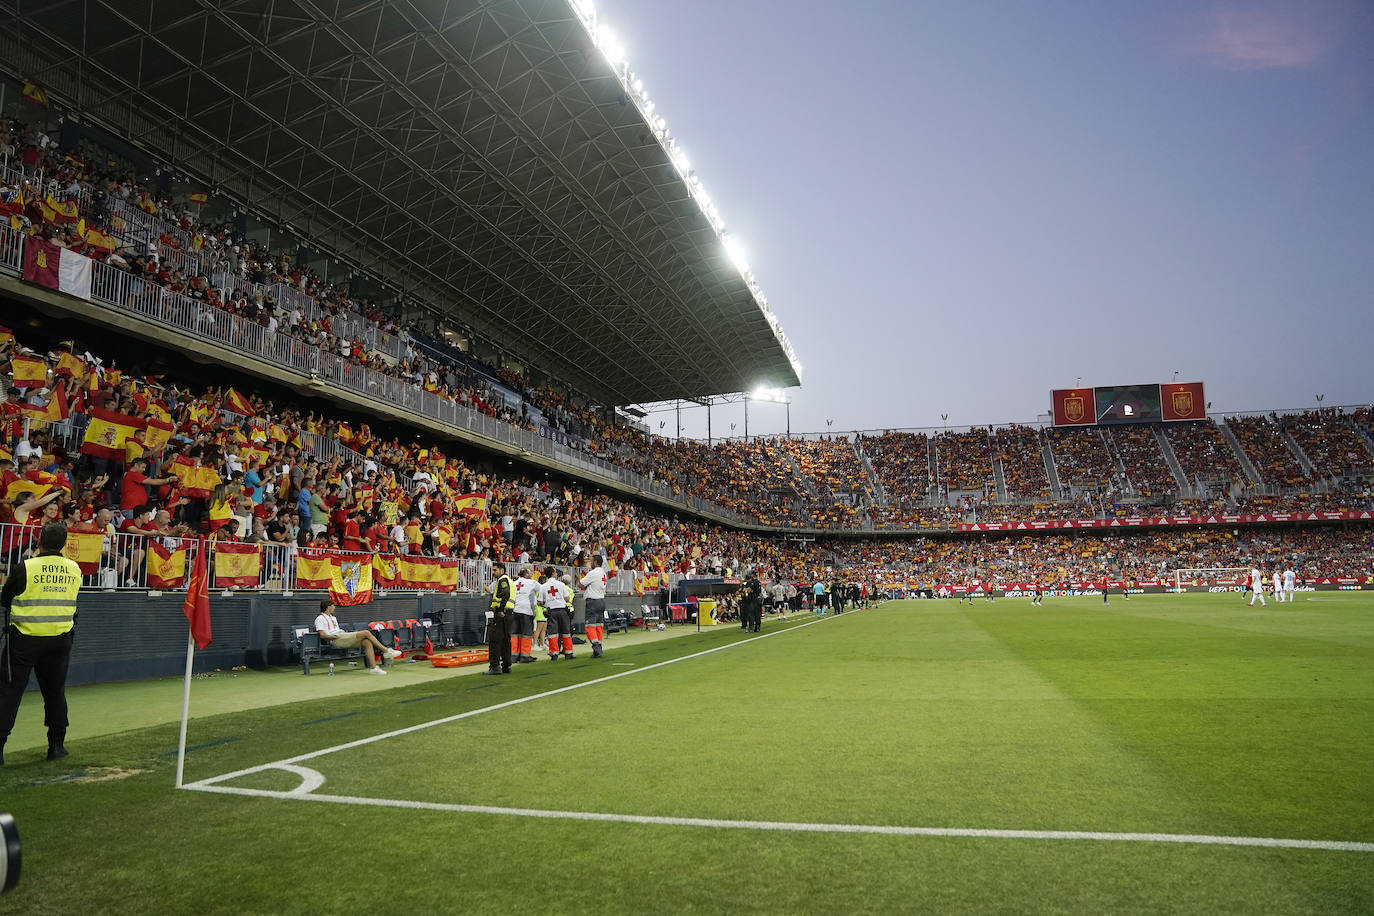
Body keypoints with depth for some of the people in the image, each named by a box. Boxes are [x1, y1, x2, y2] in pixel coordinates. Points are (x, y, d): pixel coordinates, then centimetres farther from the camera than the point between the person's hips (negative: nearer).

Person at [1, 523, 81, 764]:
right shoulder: (74, 569, 0)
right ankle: (56, 744, 19)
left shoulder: (24, 568, -13)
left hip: (24, 638, -3)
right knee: (55, 690, 13)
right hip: (60, 639, 4)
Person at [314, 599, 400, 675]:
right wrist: (335, 636, -14)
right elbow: (322, 635, -9)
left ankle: (373, 667, -25)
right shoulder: (320, 619, 4)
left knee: (367, 642, -18)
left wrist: (345, 633, 10)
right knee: (366, 633, -20)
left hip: (343, 636, 8)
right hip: (336, 640, -8)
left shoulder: (333, 618, 32)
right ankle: (386, 651, -12)